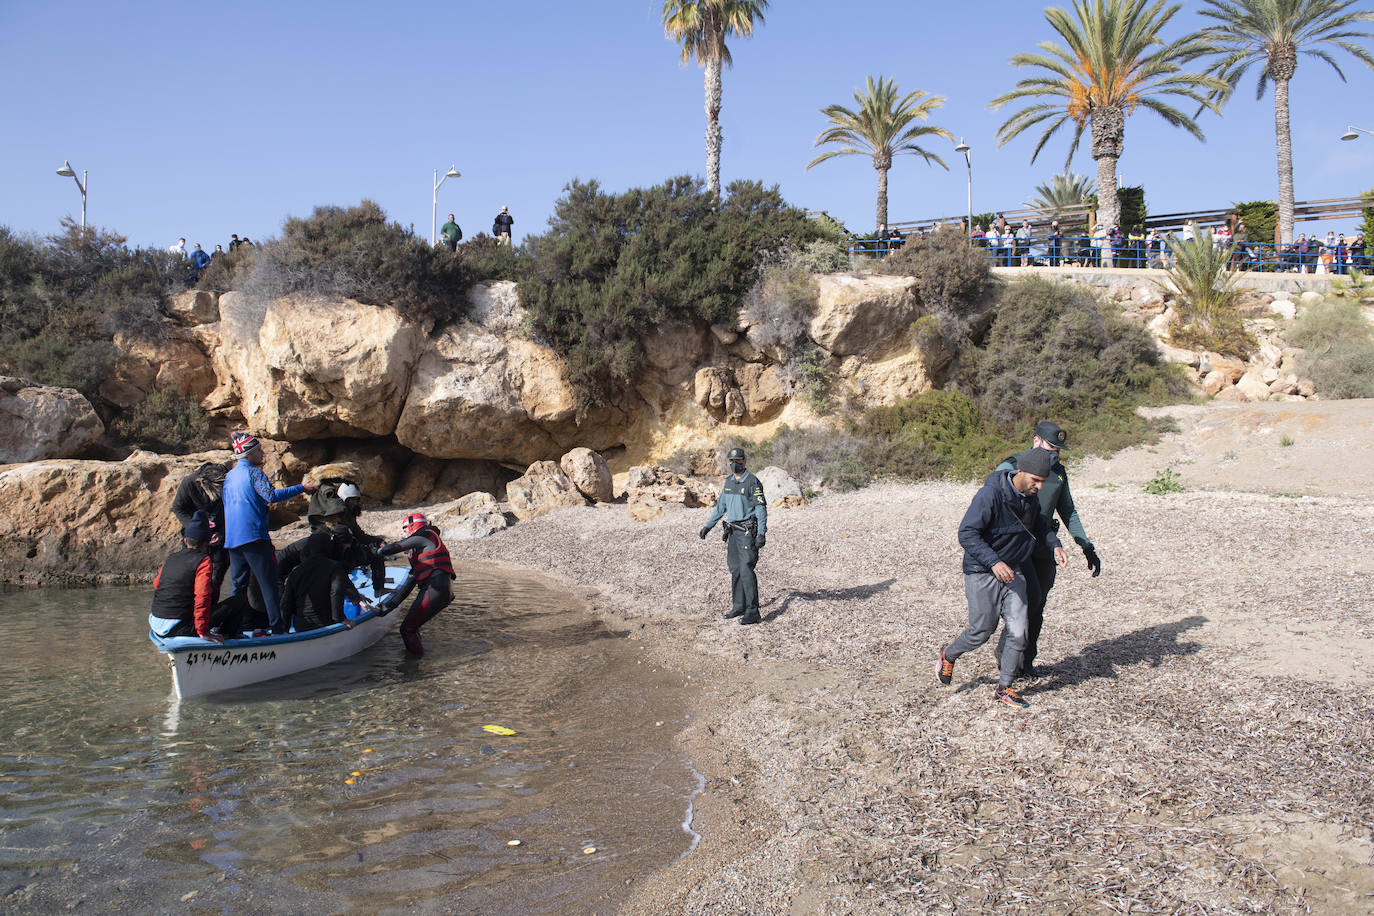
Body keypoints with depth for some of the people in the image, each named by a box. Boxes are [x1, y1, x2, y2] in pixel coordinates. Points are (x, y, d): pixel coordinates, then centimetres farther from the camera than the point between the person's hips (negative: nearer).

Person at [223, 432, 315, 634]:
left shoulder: (229, 475, 17)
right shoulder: (253, 472, -7)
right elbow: (271, 496, -21)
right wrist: (302, 488, -18)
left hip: (232, 539, 8)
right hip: (254, 537, -8)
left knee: (238, 584, 14)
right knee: (270, 583, -5)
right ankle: (278, 627, -9)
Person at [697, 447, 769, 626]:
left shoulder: (752, 482, -10)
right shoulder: (728, 481, 13)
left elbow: (761, 508, -14)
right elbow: (720, 506, 21)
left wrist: (761, 533, -22)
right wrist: (707, 526, 19)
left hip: (748, 531, -8)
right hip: (733, 531, 8)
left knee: (746, 569, -13)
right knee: (735, 569, 10)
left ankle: (753, 612, -12)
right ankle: (739, 607, 19)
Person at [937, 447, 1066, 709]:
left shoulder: (1030, 497, 1)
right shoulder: (990, 495, -24)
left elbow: (1038, 523, 23)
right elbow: (967, 534, -26)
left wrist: (1055, 544, 6)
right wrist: (994, 562, -34)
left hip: (1012, 572, 6)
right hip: (981, 573, -6)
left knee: (1019, 633, 0)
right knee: (981, 632, 3)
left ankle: (1004, 688, 17)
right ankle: (948, 654, 34)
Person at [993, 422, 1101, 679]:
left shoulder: (1058, 472, 12)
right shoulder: (1010, 467, -6)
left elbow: (1068, 511, 21)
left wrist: (1087, 547, 15)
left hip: (1043, 549, 6)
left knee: (1036, 608, 7)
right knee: (1030, 597, -18)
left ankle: (1026, 663, 19)